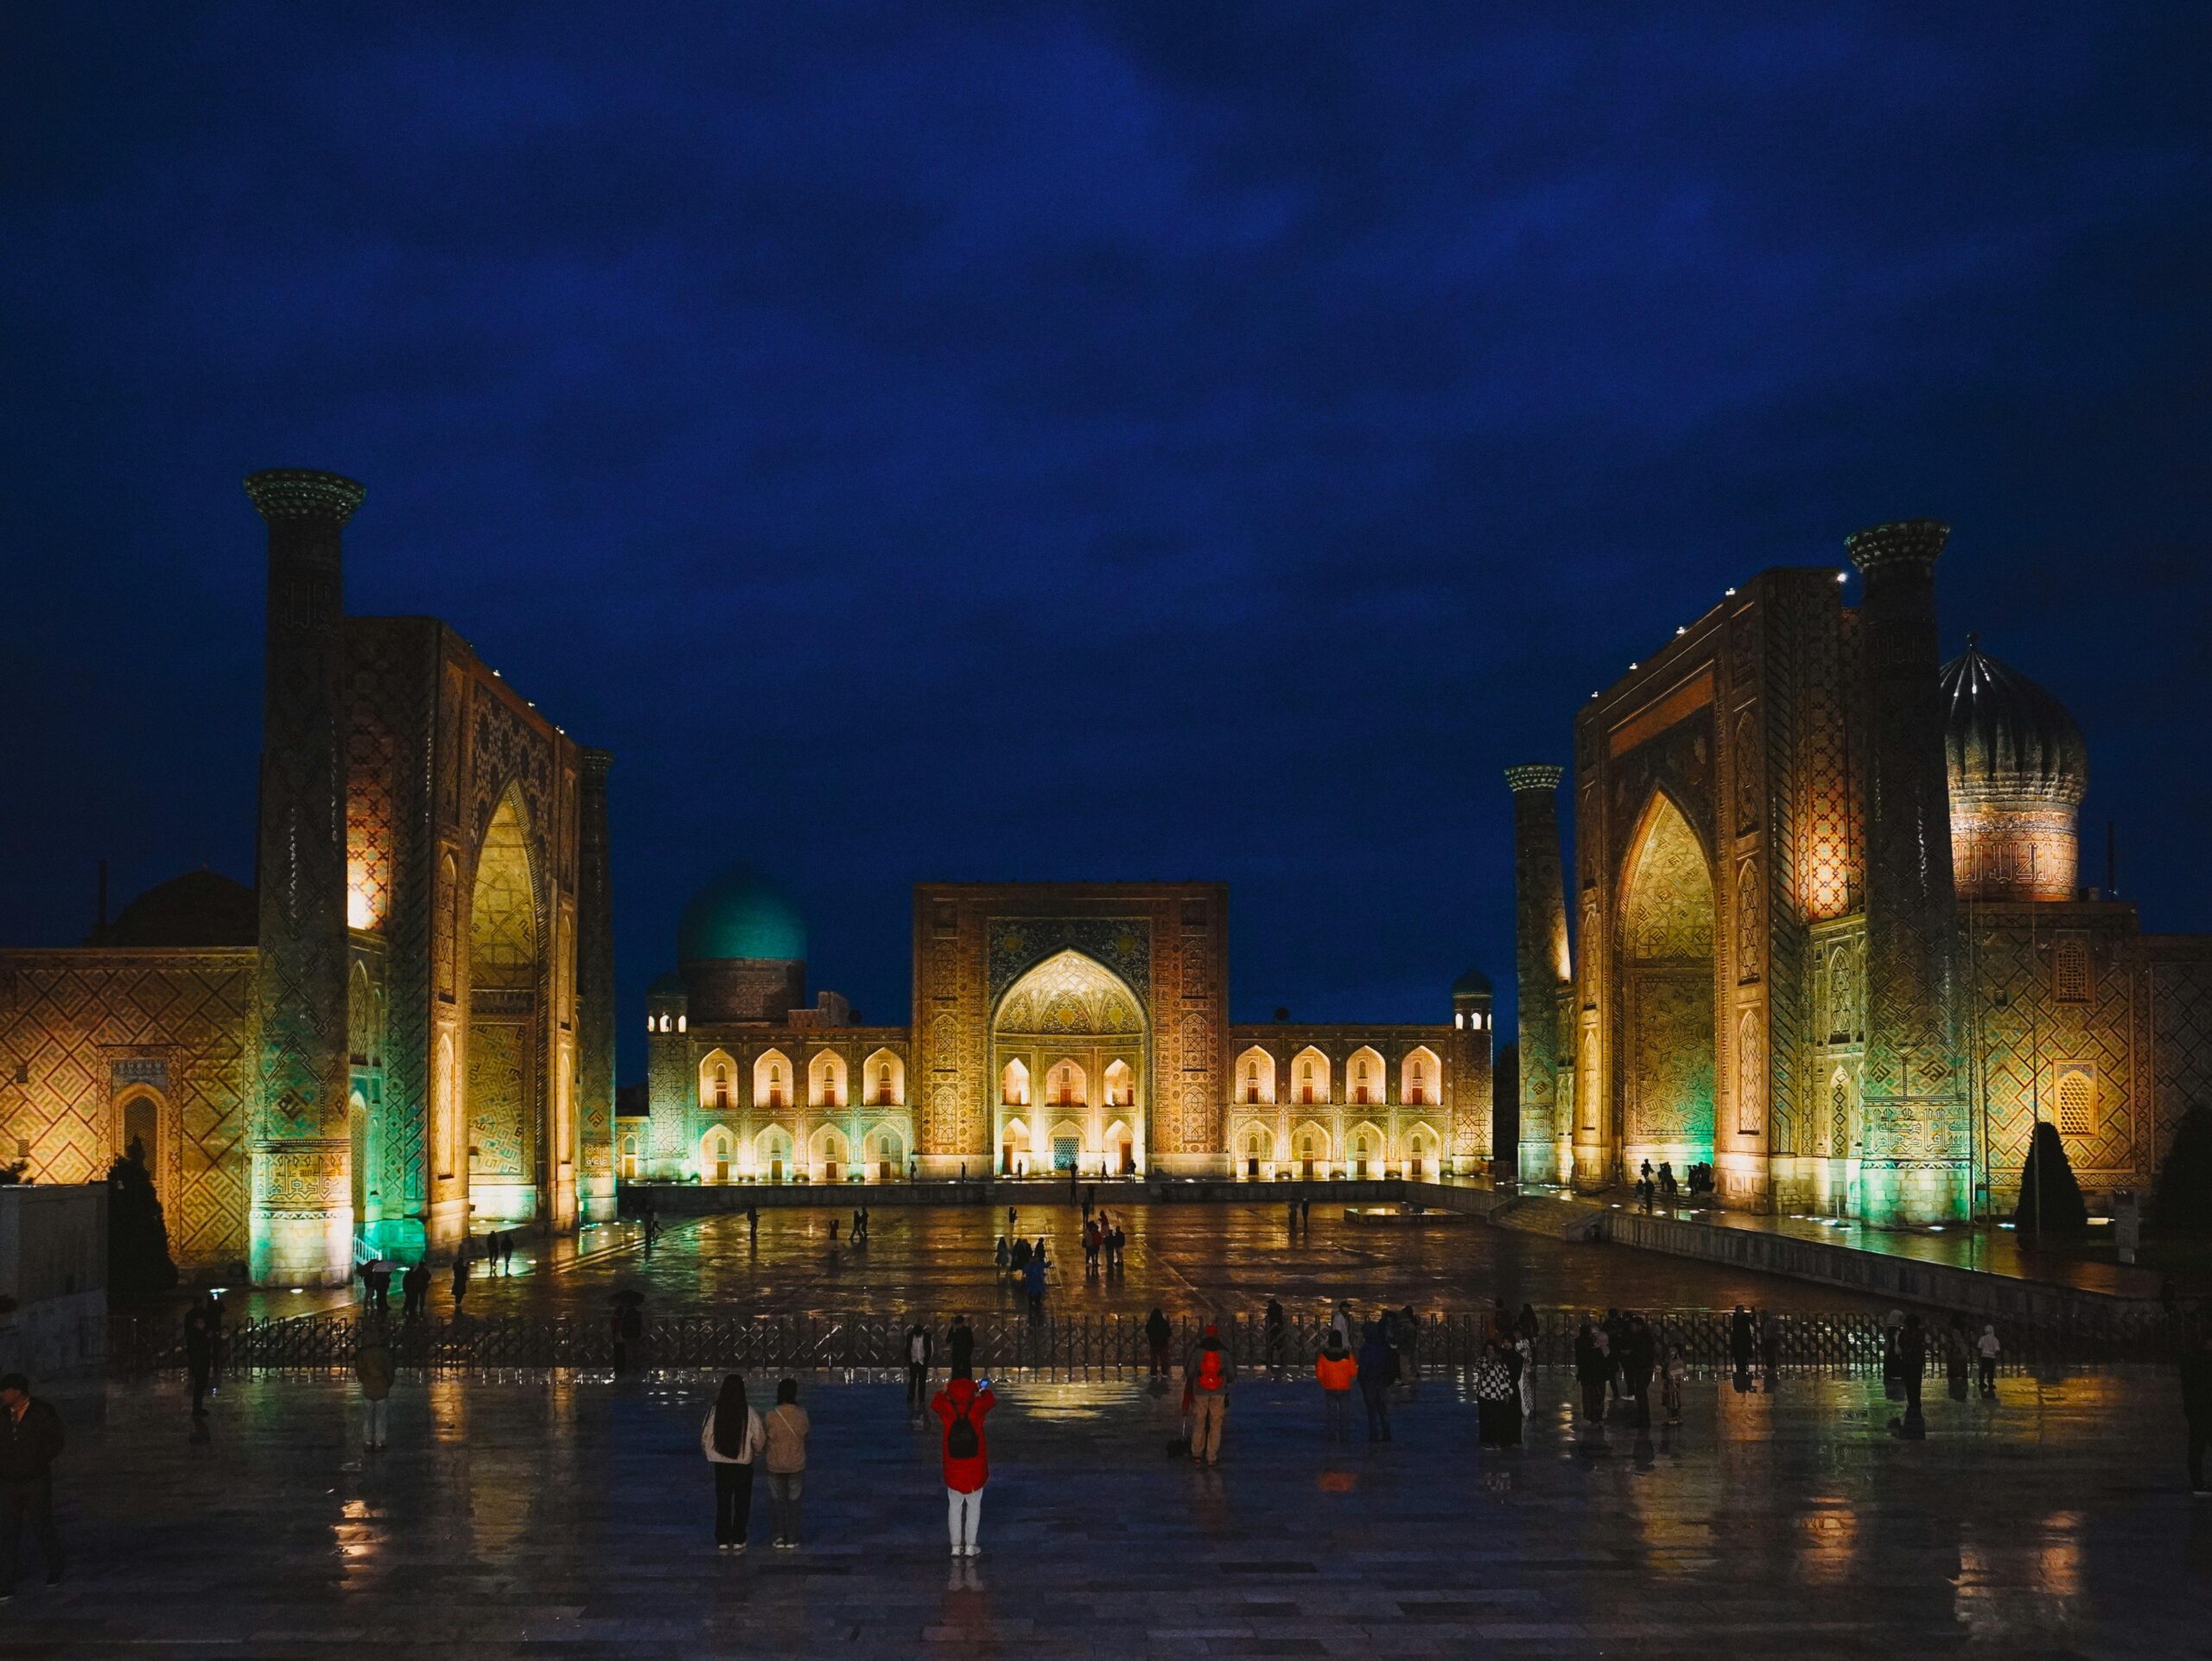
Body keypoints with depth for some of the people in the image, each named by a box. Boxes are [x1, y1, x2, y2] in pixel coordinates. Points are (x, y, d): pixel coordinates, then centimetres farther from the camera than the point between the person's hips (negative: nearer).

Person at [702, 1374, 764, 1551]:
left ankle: (722, 1541, 17)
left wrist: (710, 1453, 18)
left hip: (721, 1464, 1)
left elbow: (705, 1437, -2)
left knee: (722, 1503, 13)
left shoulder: (714, 1412, -10)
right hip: (744, 1465, -1)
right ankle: (738, 1541, 13)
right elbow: (759, 1439, -6)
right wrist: (755, 1454, 15)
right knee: (742, 1503, 12)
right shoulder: (749, 1415, -13)